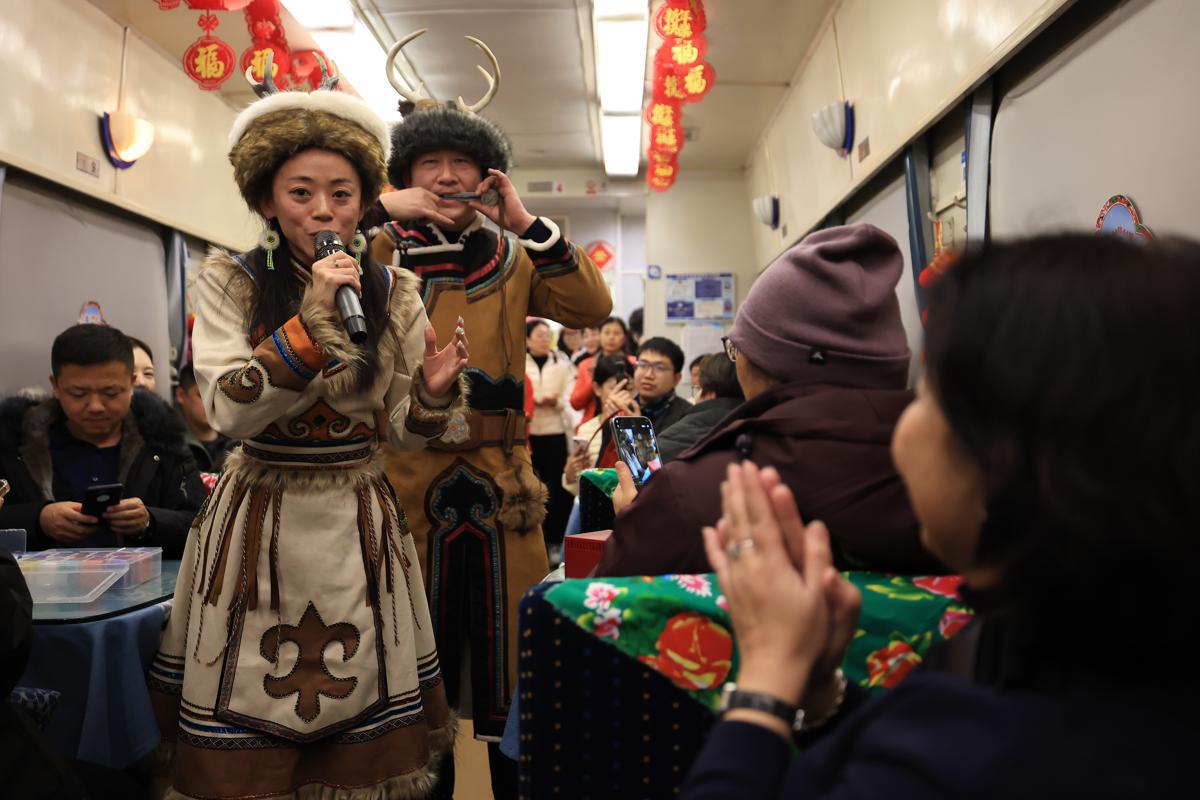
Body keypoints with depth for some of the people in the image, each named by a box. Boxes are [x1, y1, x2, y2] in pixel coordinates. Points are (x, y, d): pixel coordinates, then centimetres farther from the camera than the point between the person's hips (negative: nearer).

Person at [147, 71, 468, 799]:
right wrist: (311, 321, -25)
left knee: (368, 738, 9)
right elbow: (229, 412, -17)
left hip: (360, 529, 2)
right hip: (258, 525, -1)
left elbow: (405, 432, 4)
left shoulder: (395, 295, 1)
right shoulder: (229, 283, -4)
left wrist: (434, 392, -17)